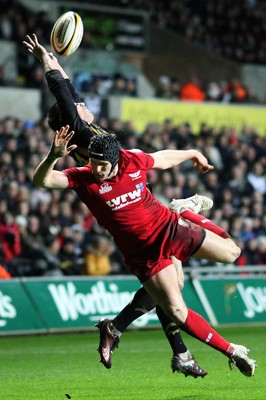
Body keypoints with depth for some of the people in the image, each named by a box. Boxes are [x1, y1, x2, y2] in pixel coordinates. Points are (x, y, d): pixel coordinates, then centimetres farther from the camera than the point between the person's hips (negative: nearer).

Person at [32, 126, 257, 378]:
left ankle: (191, 214, 40)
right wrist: (53, 156, -50)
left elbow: (163, 159, 12)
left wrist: (192, 154, 28)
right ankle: (232, 352, 1)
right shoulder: (83, 178, -18)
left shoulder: (134, 160, -10)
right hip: (143, 252, -3)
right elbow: (41, 180, -30)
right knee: (177, 312, -13)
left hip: (170, 227, 3)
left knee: (231, 253, 16)